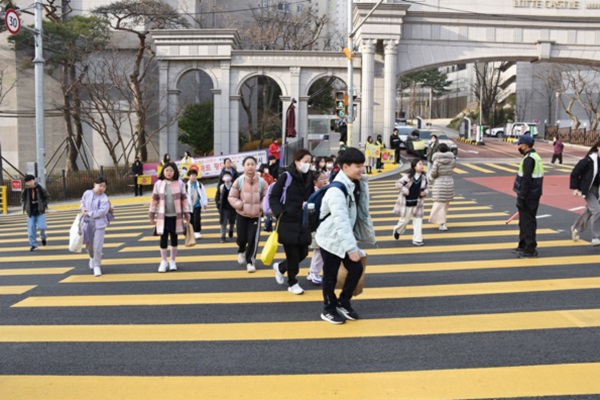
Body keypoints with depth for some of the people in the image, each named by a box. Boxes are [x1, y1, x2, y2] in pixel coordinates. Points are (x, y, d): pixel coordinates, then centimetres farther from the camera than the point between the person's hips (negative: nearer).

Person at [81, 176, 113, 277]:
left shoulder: (104, 198, -12)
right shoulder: (87, 193, 0)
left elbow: (102, 211, -23)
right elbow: (82, 202, 19)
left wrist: (89, 213, -20)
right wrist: (83, 209, -1)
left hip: (99, 224, -4)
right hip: (87, 223, 4)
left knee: (98, 247, -8)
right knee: (88, 245, 16)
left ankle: (96, 266, 8)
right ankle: (92, 258, 48)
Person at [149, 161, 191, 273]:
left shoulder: (179, 183, -4)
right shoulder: (158, 184, -2)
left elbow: (184, 199, -1)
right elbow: (154, 200, 3)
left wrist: (187, 214, -3)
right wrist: (151, 215, 3)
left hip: (176, 216, 0)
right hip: (163, 216, 0)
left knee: (174, 238, 9)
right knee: (163, 238, 2)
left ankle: (172, 261, 22)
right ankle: (163, 261, 17)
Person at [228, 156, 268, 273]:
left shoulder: (261, 181, -6)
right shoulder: (239, 181, -8)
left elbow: (266, 197, 3)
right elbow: (232, 197, -2)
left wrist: (262, 207, -12)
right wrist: (239, 205, -16)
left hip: (256, 215, 0)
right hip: (242, 215, 0)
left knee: (253, 239, -5)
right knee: (242, 238, 7)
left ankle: (250, 261, 11)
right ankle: (241, 252, 42)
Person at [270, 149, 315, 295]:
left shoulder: (309, 177, 5)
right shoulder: (286, 176, -11)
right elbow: (273, 197, -8)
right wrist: (279, 213, -21)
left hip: (303, 221, 6)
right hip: (287, 222, -6)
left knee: (303, 252, 9)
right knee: (292, 254, 2)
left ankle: (280, 267, 36)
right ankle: (292, 283, 22)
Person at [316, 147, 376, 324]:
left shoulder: (358, 185, 0)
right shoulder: (337, 190, -27)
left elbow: (362, 213, 10)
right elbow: (341, 221, -32)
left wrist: (368, 235, 13)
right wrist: (352, 248, -33)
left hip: (346, 237, 8)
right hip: (331, 238, -8)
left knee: (356, 269, 6)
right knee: (330, 276, 4)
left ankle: (343, 303, 26)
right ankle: (329, 309, 24)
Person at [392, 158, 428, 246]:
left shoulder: (423, 179, 0)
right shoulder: (408, 176, -12)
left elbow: (425, 188, 13)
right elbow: (398, 183, -9)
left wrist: (425, 192, -8)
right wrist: (405, 190, -19)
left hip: (417, 203, 4)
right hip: (407, 202, -4)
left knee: (418, 221, 2)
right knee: (404, 220, 8)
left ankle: (417, 239, 8)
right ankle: (397, 230, 39)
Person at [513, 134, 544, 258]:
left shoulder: (529, 159, -18)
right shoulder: (536, 157, 15)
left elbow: (526, 180, -23)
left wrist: (522, 197, -22)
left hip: (528, 196, -10)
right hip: (534, 195, 10)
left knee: (528, 222, -5)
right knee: (525, 221, 18)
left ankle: (530, 250, -1)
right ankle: (523, 246, 28)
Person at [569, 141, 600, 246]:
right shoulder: (588, 160, -18)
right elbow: (575, 173, -11)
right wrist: (575, 188, -11)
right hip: (587, 190, -7)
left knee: (589, 211, 20)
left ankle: (576, 228, 44)